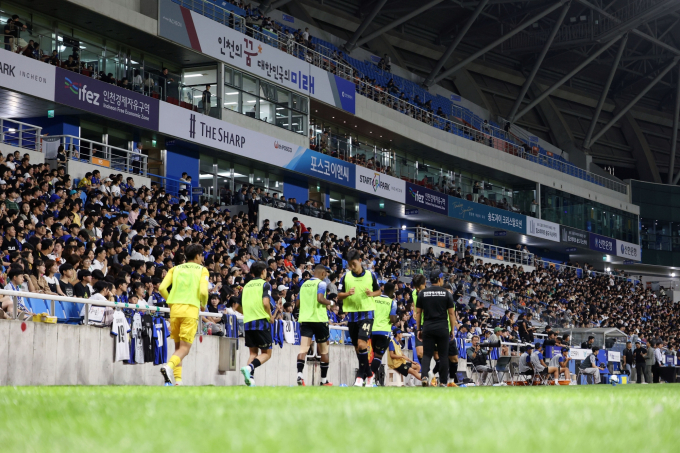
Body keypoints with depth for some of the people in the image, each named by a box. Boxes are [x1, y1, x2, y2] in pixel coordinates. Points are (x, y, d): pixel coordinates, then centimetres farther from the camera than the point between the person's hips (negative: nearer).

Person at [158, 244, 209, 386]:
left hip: (175, 309, 4)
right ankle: (169, 366, -32)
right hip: (191, 310, -4)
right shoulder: (202, 270, 8)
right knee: (185, 348, -4)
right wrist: (203, 305, 12)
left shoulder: (175, 269, 16)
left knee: (178, 346, 15)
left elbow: (162, 288, 3)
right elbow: (203, 291, -7)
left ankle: (177, 380, 8)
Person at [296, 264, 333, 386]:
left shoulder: (304, 284, 16)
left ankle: (299, 374, -28)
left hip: (305, 319, 5)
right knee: (324, 350, 9)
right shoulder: (321, 283, -4)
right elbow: (320, 298, -19)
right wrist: (330, 303, -2)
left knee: (303, 348, -6)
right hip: (319, 320, -5)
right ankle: (324, 380, 15)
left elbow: (298, 302, 20)